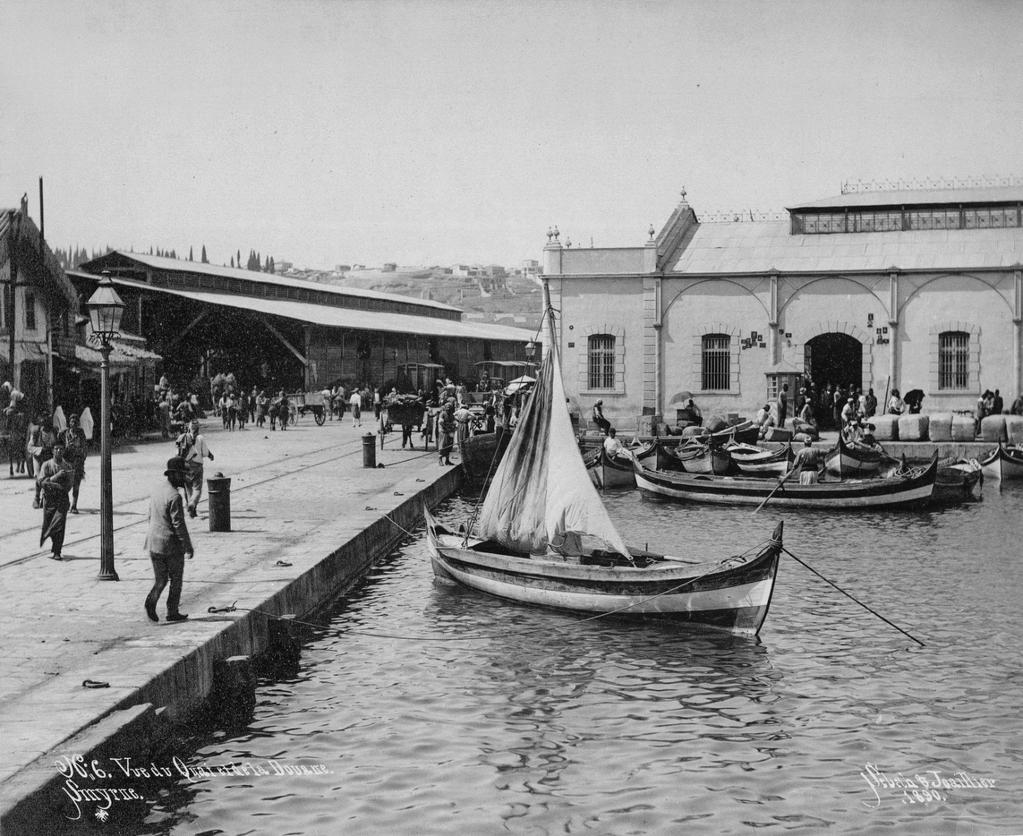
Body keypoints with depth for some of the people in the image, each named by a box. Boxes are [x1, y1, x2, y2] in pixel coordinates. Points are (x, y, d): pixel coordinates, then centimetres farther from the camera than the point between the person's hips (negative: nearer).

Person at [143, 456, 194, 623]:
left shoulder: (157, 490, 7)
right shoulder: (174, 496, -20)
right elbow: (178, 524, -20)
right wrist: (188, 547, -13)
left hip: (154, 543, 7)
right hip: (172, 545, -7)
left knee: (160, 579, 14)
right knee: (176, 579, 10)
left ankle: (152, 600, -11)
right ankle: (172, 612, 14)